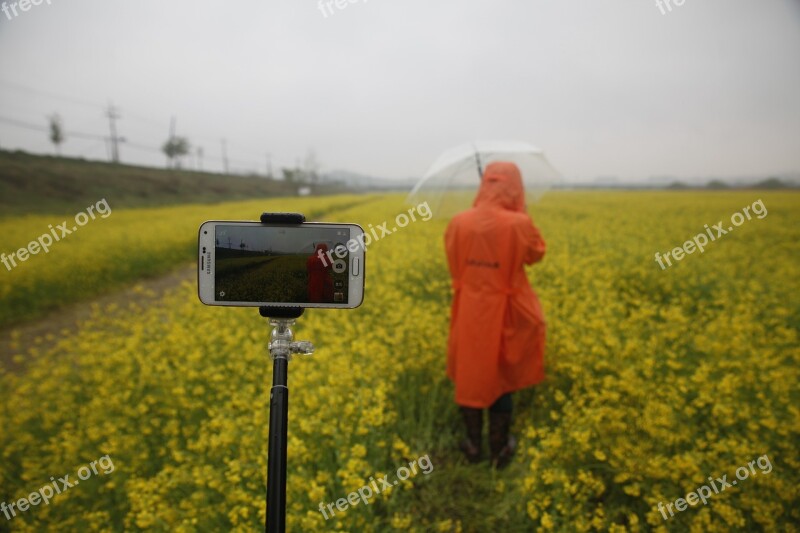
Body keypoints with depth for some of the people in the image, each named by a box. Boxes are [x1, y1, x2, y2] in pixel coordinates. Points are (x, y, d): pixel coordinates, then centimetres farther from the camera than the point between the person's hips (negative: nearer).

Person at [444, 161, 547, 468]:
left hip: (469, 311, 2)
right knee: (500, 378, 14)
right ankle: (499, 449, 29)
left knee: (470, 376, 17)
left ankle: (472, 445, 31)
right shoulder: (519, 224, -18)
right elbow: (536, 255, 2)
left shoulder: (459, 223, -9)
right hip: (505, 313, -2)